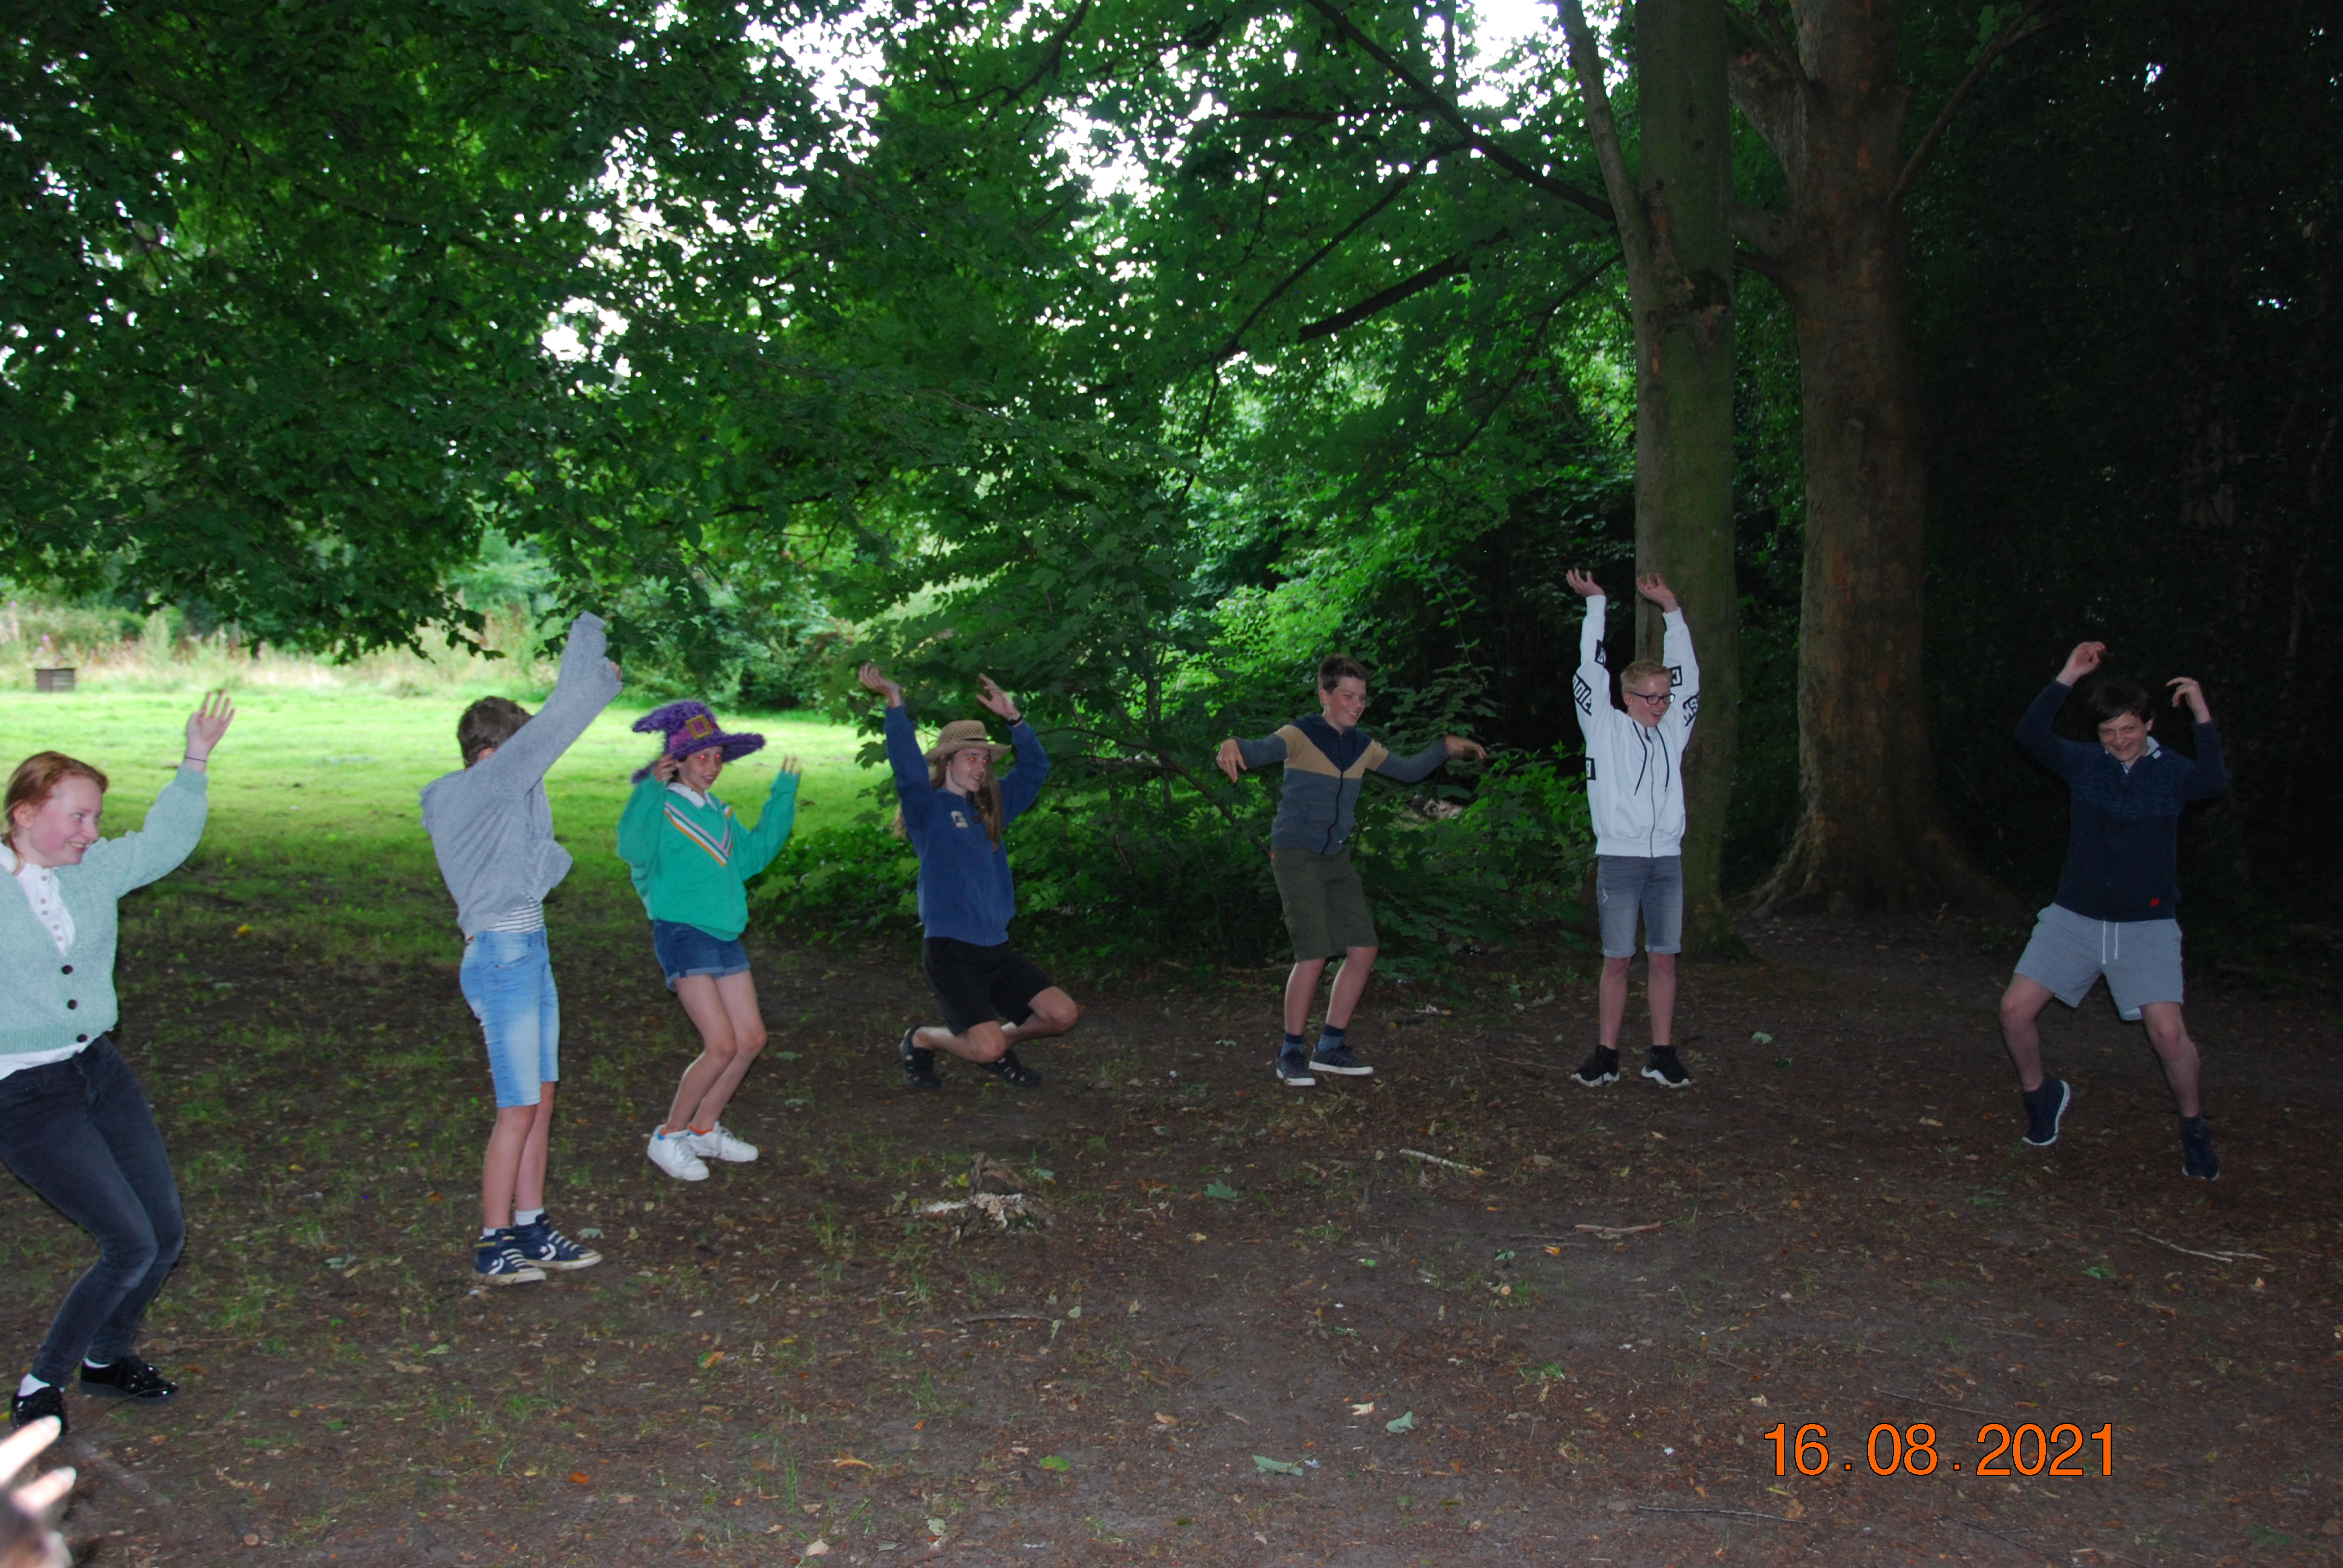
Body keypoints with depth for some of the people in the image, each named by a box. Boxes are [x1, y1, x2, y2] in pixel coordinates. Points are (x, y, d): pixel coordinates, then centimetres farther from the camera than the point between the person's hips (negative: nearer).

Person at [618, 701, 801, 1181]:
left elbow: (751, 855, 22)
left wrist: (783, 796, 21)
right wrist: (652, 788, -38)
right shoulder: (661, 807, -9)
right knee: (721, 1045, -13)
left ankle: (704, 1128, 23)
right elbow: (633, 849, -27)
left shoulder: (716, 811, 14)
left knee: (751, 1038, 6)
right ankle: (668, 1137, 5)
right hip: (682, 933, -8)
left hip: (725, 937, 8)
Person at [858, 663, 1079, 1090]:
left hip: (995, 947, 7)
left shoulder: (991, 810, 14)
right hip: (950, 949, -7)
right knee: (986, 1049, -16)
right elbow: (907, 767, -24)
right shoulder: (928, 808, -4)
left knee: (1062, 1014, -5)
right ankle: (920, 1040, 14)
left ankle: (1002, 1044, 23)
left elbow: (1035, 767, 12)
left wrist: (1012, 716, 2)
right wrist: (896, 704, -31)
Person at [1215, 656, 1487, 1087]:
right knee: (1314, 955, -15)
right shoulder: (1300, 736, -11)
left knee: (1364, 951, 2)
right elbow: (1262, 750, -32)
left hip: (1337, 859, 7)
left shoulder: (1363, 746, 9)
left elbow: (1409, 771, 24)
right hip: (1296, 855, -7)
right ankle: (1291, 1054, 1)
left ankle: (1330, 1048, 16)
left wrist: (1446, 746, 10)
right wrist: (1232, 745, -54)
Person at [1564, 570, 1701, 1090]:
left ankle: (1662, 1055, 11)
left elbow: (1688, 676, 17)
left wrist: (1671, 609, 16)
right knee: (1617, 960, 0)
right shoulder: (1607, 729, 2)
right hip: (1619, 858, -3)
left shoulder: (1673, 731, 12)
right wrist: (1596, 604, 1)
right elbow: (1591, 672, -2)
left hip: (1667, 859, 4)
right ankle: (1606, 1055, 7)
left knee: (1664, 958, 5)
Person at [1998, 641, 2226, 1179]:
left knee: (2168, 1032, -15)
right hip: (2074, 917, 2)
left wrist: (2203, 717, -31)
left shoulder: (2171, 771, -2)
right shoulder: (2083, 764, 1)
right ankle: (2040, 1095, 19)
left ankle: (2193, 1126, 13)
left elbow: (2214, 782, -24)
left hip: (2147, 925, -2)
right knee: (2016, 1007, -9)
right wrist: (2067, 677, -21)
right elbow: (2029, 735, -16)